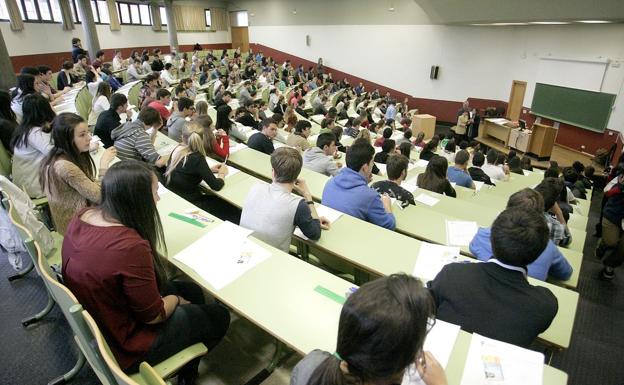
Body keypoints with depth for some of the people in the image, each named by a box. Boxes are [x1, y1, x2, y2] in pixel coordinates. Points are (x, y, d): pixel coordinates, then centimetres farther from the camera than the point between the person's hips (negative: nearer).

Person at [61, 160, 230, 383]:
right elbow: (154, 316, -23)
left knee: (192, 291, 18)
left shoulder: (82, 216, -11)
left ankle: (183, 365, 36)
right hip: (122, 346, -8)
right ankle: (186, 374, 35)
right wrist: (176, 300, -5)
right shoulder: (130, 247, -38)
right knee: (219, 317, 7)